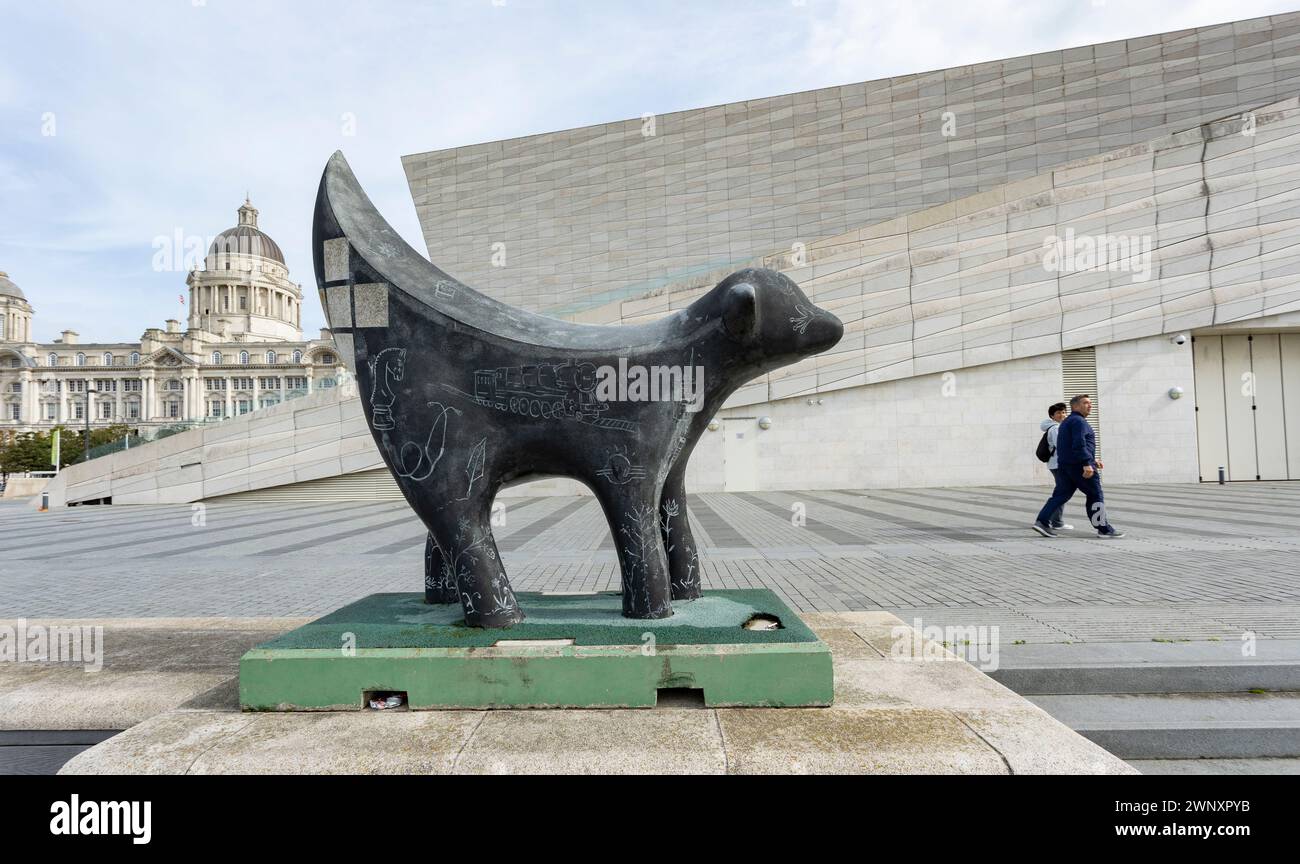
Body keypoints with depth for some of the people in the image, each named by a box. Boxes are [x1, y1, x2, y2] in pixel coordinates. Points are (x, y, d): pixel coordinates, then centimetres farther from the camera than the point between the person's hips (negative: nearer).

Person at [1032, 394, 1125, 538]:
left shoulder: (1067, 422, 22)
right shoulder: (1079, 421, -11)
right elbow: (1079, 444, -23)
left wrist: (1092, 459, 29)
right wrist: (1087, 463, -28)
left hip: (1064, 465, 9)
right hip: (1079, 466, -9)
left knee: (1060, 495, 6)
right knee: (1095, 496, 1)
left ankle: (1042, 521, -4)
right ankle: (1104, 529, 6)